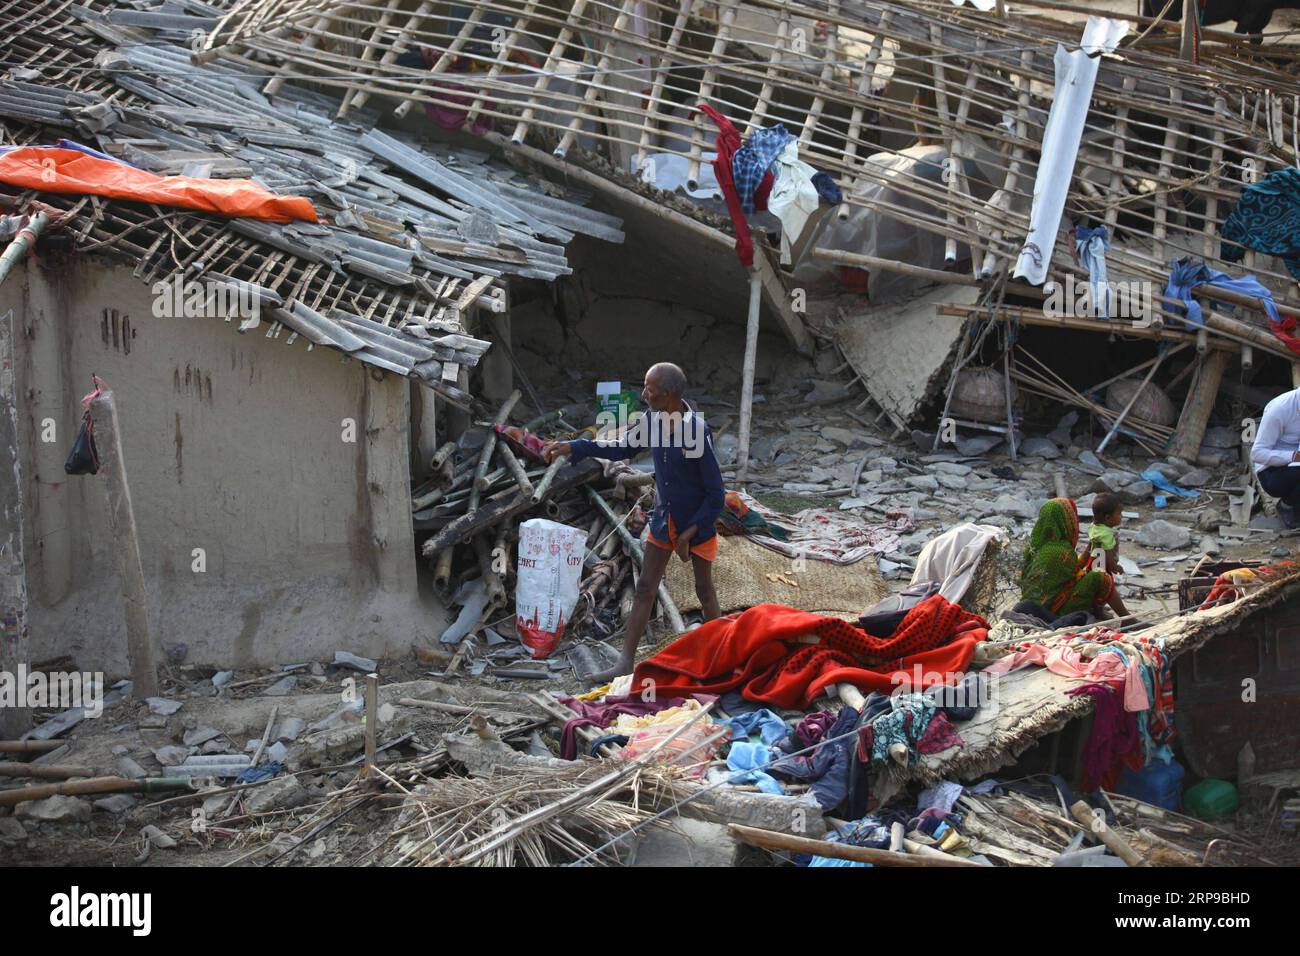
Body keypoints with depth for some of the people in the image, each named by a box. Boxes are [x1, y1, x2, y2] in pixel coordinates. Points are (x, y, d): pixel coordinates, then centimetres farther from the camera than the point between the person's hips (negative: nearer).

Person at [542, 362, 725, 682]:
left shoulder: (698, 432, -28)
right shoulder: (653, 421, -9)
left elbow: (716, 495, -22)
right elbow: (622, 448, 10)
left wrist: (689, 534, -20)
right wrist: (570, 448, 3)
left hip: (698, 523, -6)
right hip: (663, 520, 6)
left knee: (704, 589, 14)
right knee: (645, 589, 6)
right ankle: (625, 663, 10)